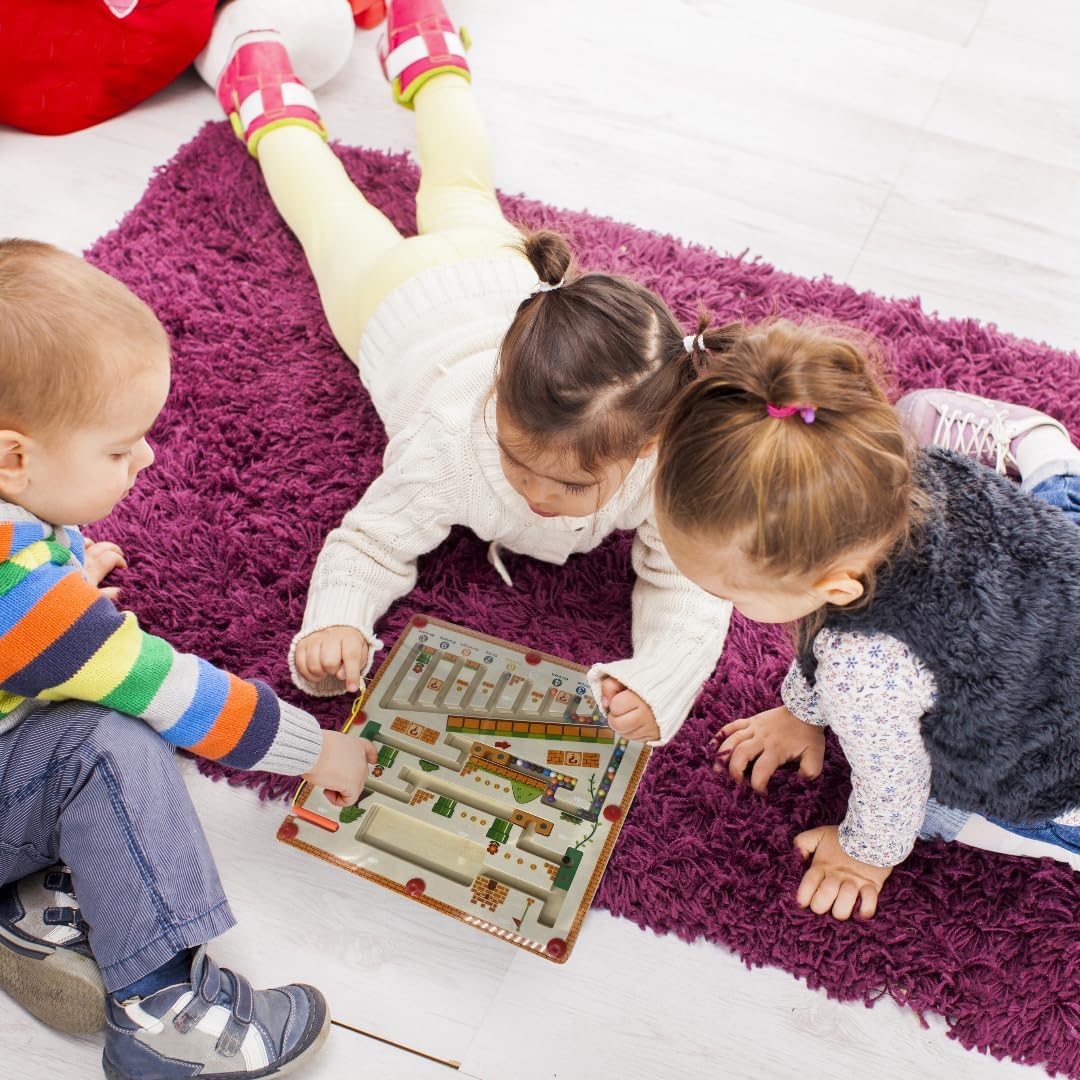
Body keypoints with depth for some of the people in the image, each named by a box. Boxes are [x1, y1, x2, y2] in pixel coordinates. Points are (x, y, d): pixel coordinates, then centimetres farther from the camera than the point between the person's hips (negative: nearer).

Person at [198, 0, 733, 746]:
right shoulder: (451, 443, -47)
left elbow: (689, 586, -33)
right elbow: (370, 545, -33)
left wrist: (658, 682, -54)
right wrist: (336, 624, -55)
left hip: (511, 272, 3)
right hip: (402, 293, -3)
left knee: (461, 197, 34)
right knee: (341, 220, 29)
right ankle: (269, 93, 55)